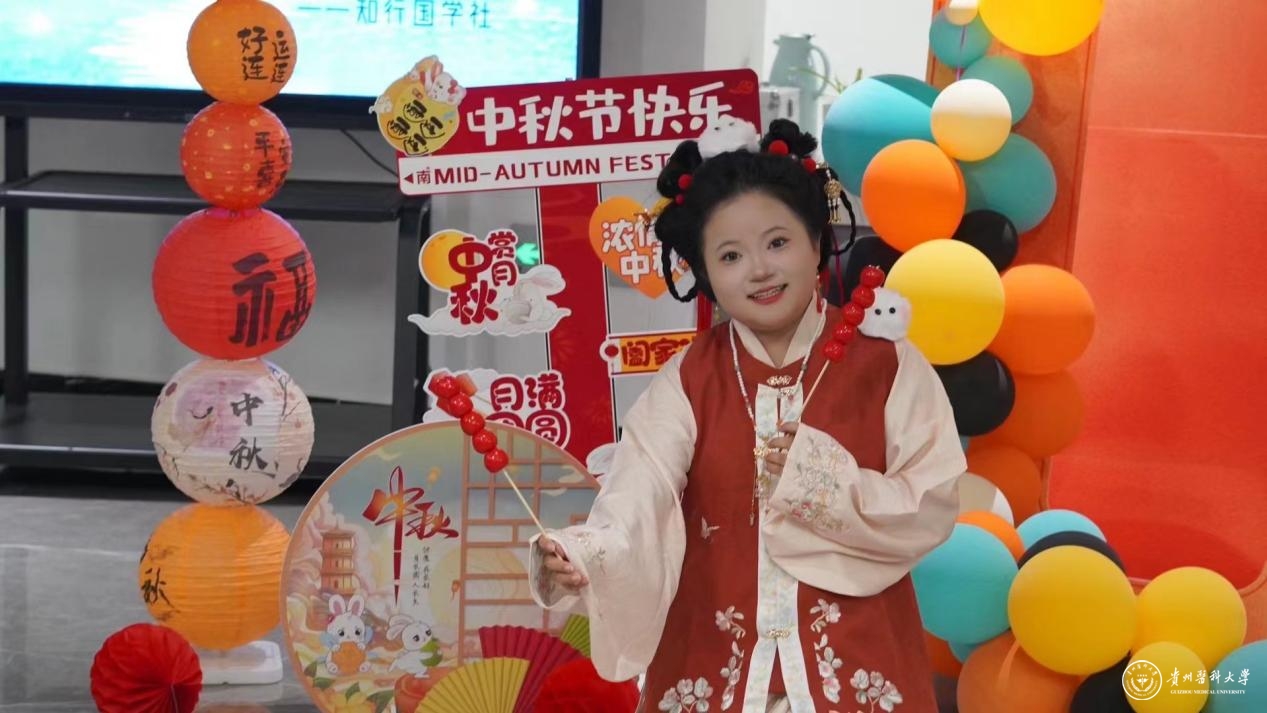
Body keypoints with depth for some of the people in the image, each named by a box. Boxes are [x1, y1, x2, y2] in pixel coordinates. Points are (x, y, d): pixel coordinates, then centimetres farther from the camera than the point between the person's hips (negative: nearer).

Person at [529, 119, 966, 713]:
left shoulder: (887, 364, -4)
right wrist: (580, 558, -36)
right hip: (715, 663, 1)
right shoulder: (687, 381, -3)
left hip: (854, 661, 0)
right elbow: (636, 508, -16)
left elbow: (932, 509, -9)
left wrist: (817, 478, -18)